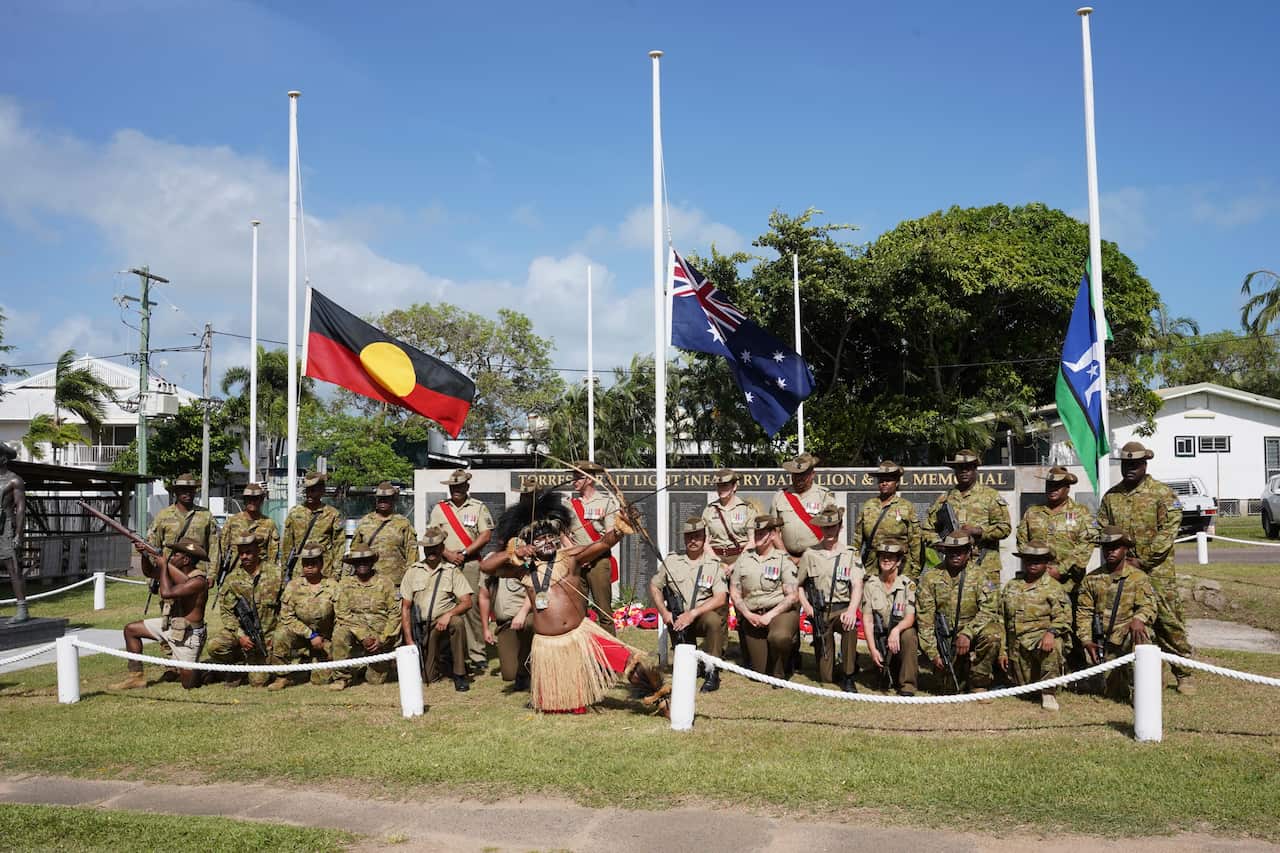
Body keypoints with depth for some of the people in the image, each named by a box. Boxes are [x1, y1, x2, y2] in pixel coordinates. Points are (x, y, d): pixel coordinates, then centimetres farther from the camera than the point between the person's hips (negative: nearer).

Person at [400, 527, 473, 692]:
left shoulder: (452, 571, 4)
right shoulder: (413, 571, 9)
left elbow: (467, 602, -4)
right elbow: (405, 608, 7)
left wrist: (448, 614, -24)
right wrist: (409, 640, -2)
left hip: (445, 622, -1)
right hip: (424, 628, 1)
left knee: (457, 622, -37)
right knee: (430, 678, -12)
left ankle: (459, 675, -23)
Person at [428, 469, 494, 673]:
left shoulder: (478, 508, 7)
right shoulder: (439, 508, 13)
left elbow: (485, 535, -1)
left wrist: (463, 553, -7)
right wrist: (448, 554, -6)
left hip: (471, 564, -2)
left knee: (472, 609, -8)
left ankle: (477, 657, -4)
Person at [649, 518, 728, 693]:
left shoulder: (714, 564, -2)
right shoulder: (671, 561, 8)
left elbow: (720, 598, -11)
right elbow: (654, 586, 15)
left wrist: (693, 613, -19)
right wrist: (663, 612, -1)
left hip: (703, 615, -3)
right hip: (679, 619, 3)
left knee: (713, 619, -33)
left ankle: (711, 671, -23)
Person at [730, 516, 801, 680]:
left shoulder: (783, 559, 0)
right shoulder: (744, 559, 11)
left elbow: (793, 596, -7)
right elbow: (734, 592, 10)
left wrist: (770, 615, -15)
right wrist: (748, 615, -5)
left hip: (781, 611, -3)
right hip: (752, 616, 3)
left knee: (779, 636, -38)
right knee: (760, 672, -4)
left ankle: (778, 675, -10)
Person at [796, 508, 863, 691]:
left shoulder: (850, 555, 2)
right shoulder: (810, 555, 6)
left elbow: (857, 586, -11)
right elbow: (798, 584, 16)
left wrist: (852, 610, -29)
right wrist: (805, 605, -3)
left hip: (842, 609, -1)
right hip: (819, 612, 1)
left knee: (851, 624, -39)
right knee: (825, 677, -6)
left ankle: (848, 677, -21)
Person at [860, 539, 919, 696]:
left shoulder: (908, 584, -6)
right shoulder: (870, 584, -1)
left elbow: (910, 618, -16)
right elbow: (867, 620, -5)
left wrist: (896, 630, -38)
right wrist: (873, 649, -16)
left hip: (902, 632, -2)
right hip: (880, 636, 2)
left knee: (908, 634, -34)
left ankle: (907, 686, -23)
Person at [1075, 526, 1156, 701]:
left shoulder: (1138, 577, 0)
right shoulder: (1092, 579, 8)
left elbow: (1148, 605, -13)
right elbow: (1083, 612, 8)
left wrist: (1138, 619, -36)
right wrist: (1086, 640, -4)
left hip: (1129, 636, -2)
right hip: (1107, 643, 2)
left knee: (1137, 636, -39)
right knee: (1113, 693, -6)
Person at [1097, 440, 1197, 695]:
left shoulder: (1162, 493, -3)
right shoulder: (1111, 496, 9)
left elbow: (1168, 531, -9)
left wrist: (1144, 562, -13)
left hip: (1157, 571, -4)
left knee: (1169, 621, -2)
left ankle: (1184, 674, 9)